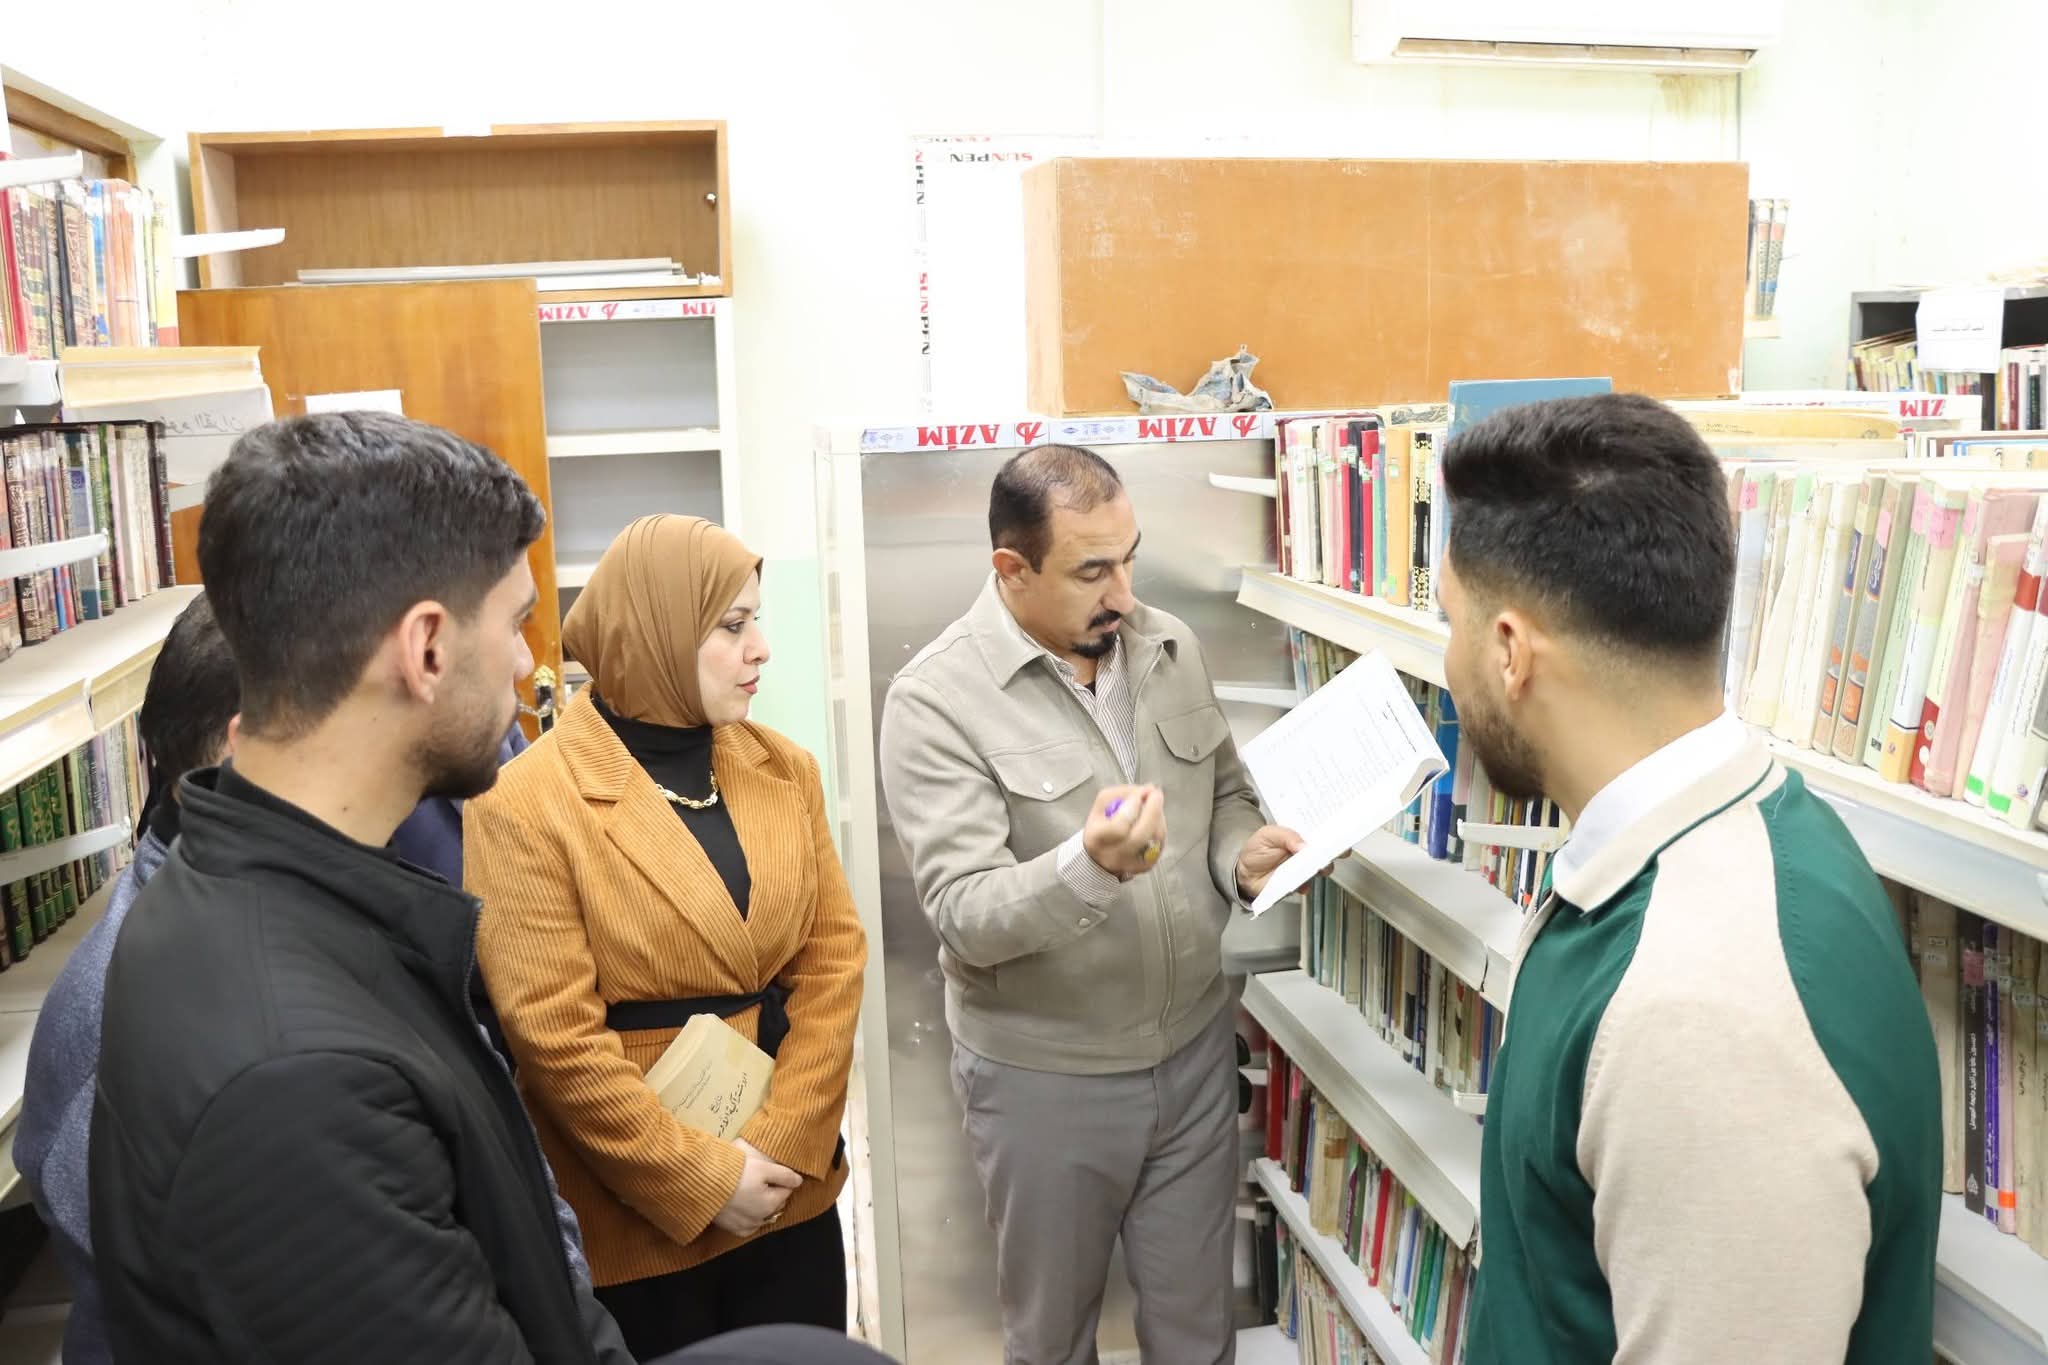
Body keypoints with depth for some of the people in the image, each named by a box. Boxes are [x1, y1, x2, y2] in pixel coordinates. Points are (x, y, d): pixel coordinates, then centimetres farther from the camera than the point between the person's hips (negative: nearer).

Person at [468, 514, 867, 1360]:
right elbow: (553, 1038, -15)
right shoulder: (526, 805, -13)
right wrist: (699, 1178, -14)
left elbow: (834, 956, 1)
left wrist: (785, 1139, -9)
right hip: (635, 1222, -4)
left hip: (791, 1188, 5)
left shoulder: (784, 769, 3)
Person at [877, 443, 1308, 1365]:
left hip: (1195, 1047, 4)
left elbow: (1225, 792, 13)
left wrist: (1243, 853, -9)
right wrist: (1089, 868, -40)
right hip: (1043, 1075, -4)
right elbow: (966, 918, -23)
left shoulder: (1171, 648, 0)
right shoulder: (937, 700, -18)